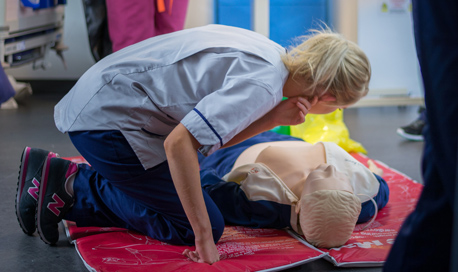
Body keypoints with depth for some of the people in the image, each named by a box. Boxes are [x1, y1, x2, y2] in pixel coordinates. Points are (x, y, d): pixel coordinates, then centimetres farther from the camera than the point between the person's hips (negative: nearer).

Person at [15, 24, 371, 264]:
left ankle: (57, 178, 15)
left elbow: (215, 135, 6)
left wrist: (275, 117, -10)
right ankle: (73, 185, 0)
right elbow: (179, 143, -30)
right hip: (109, 117, -9)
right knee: (199, 226, -2)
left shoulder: (272, 54, 6)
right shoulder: (262, 85, -22)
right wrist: (204, 237, -24)